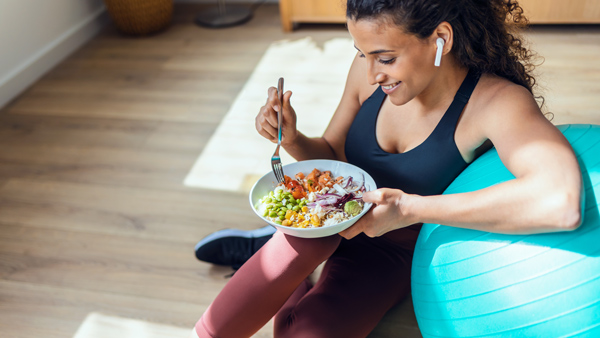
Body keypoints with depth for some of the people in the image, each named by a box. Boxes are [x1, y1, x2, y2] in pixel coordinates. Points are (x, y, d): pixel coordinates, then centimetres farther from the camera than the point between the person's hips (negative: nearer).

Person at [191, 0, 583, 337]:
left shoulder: (497, 101, -28)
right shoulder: (370, 70, -14)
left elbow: (562, 203, -47)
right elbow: (333, 156, 2)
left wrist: (413, 208, -43)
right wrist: (292, 139, -21)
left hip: (402, 248, -3)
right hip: (343, 222, 3)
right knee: (309, 229, -34)